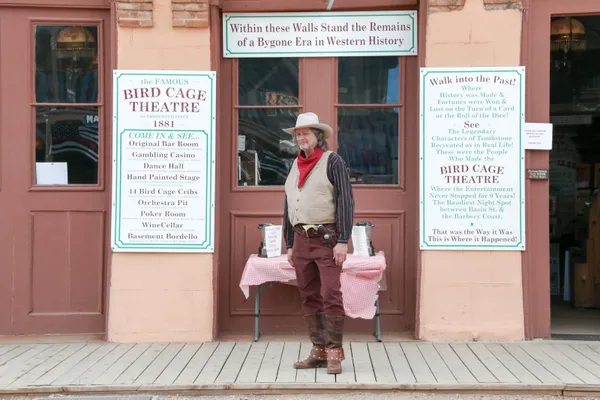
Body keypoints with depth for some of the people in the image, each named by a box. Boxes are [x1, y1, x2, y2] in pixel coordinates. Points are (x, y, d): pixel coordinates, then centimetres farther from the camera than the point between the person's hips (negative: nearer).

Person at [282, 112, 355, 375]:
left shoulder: (333, 161, -7)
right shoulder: (296, 166, 14)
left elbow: (345, 201, -14)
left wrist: (343, 241, -21)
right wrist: (290, 245, 13)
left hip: (327, 239, -7)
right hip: (302, 240, 7)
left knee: (330, 296, -11)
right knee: (309, 298, 7)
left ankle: (334, 354, -4)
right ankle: (319, 352, 14)